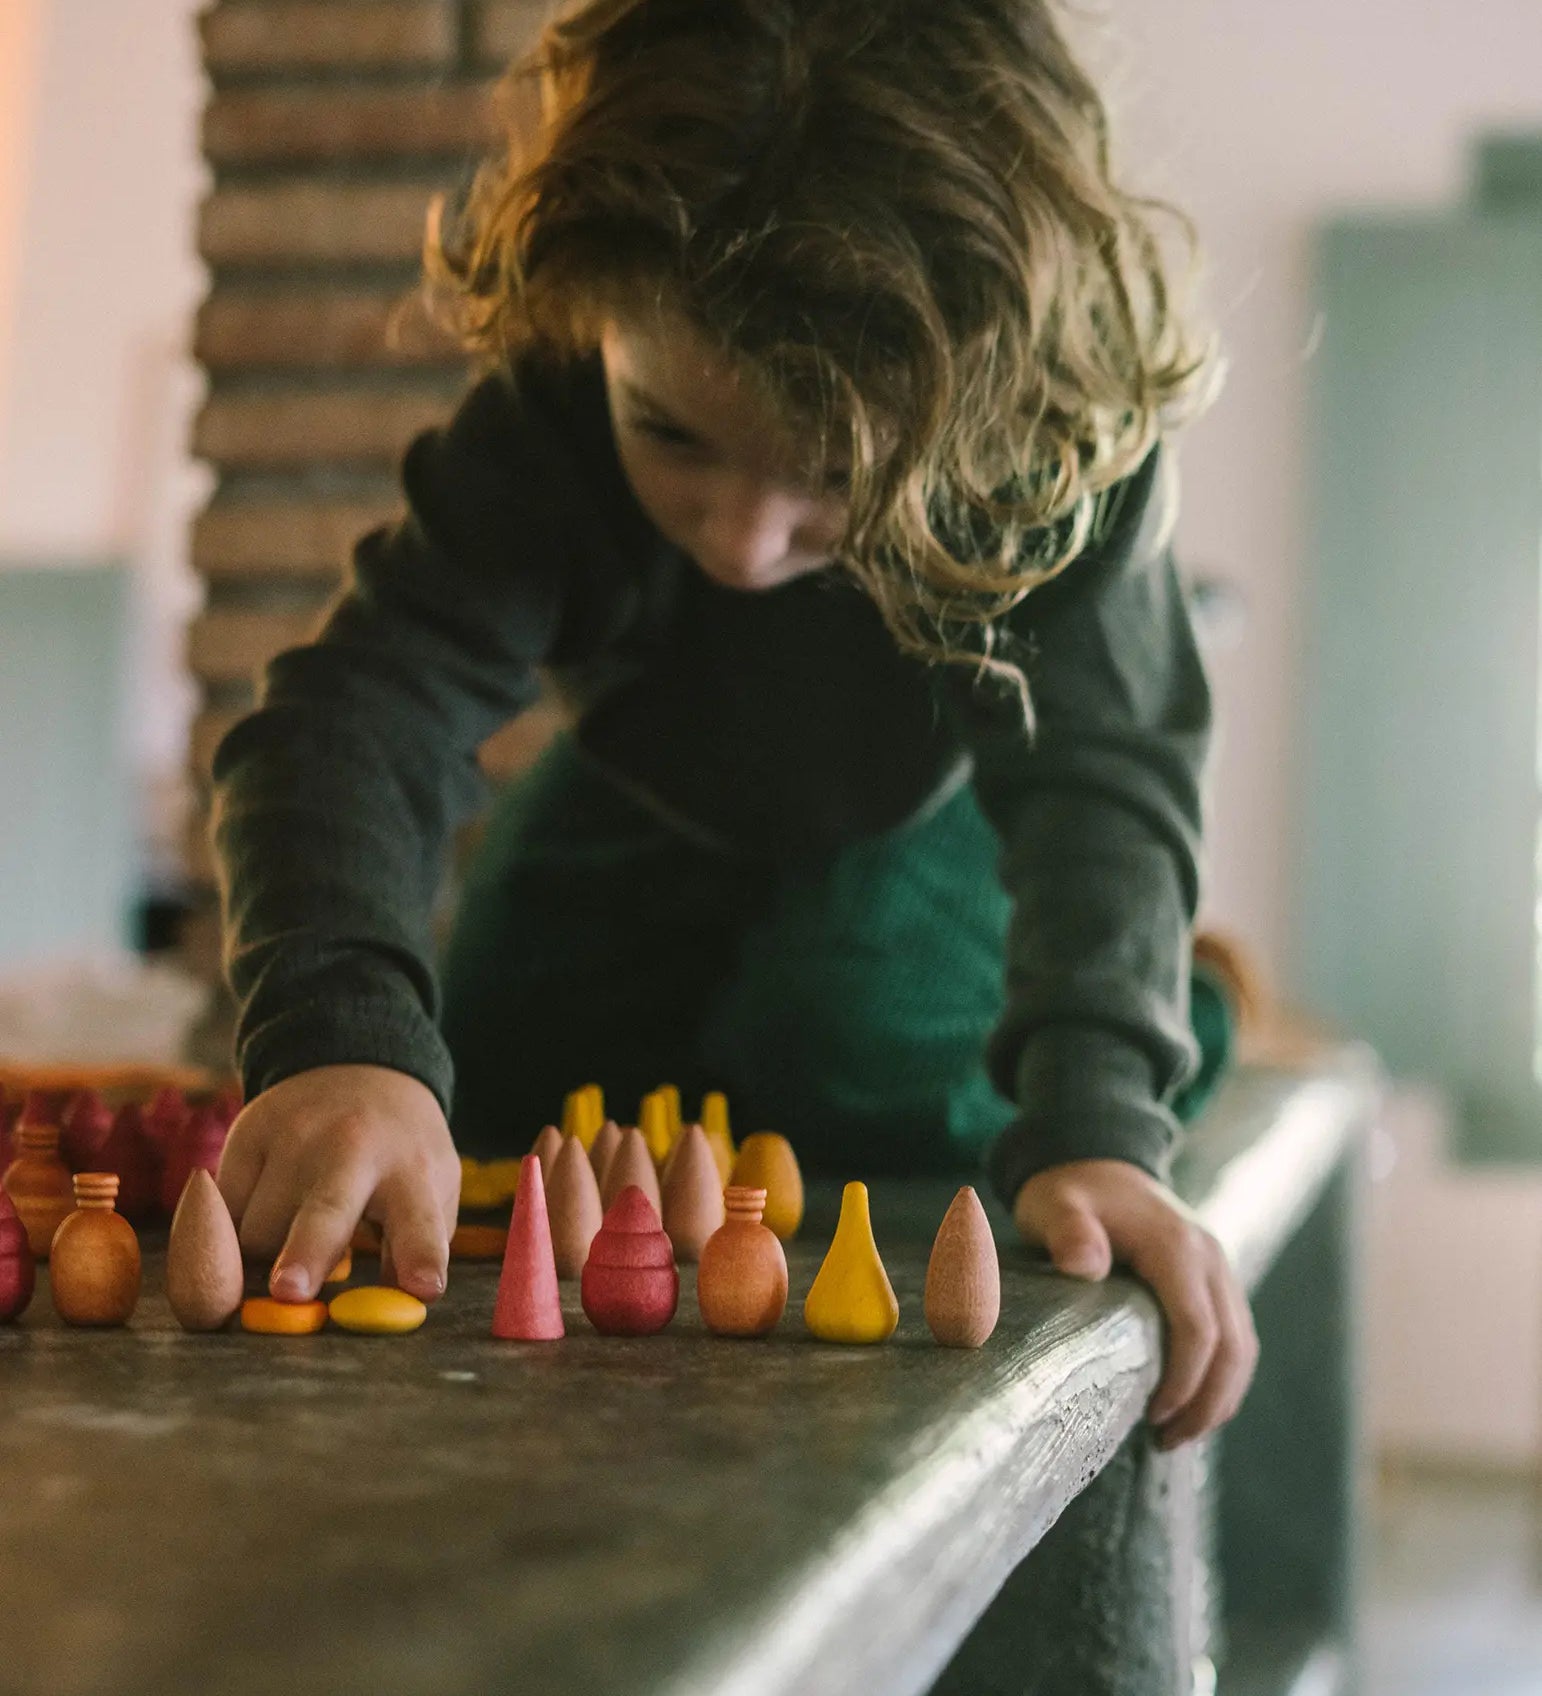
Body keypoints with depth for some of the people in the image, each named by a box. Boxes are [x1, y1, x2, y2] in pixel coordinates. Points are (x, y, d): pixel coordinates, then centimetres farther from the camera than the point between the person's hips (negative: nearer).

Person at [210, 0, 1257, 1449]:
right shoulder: (545, 426, -40)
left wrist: (1093, 1122, -62)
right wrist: (344, 1037, -70)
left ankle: (1156, 979, 9)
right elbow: (358, 716, -50)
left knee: (869, 1075, -24)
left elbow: (1100, 778, -46)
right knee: (501, 1084, -1)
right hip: (658, 790, 2)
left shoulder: (1067, 453, -42)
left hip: (931, 805, -2)